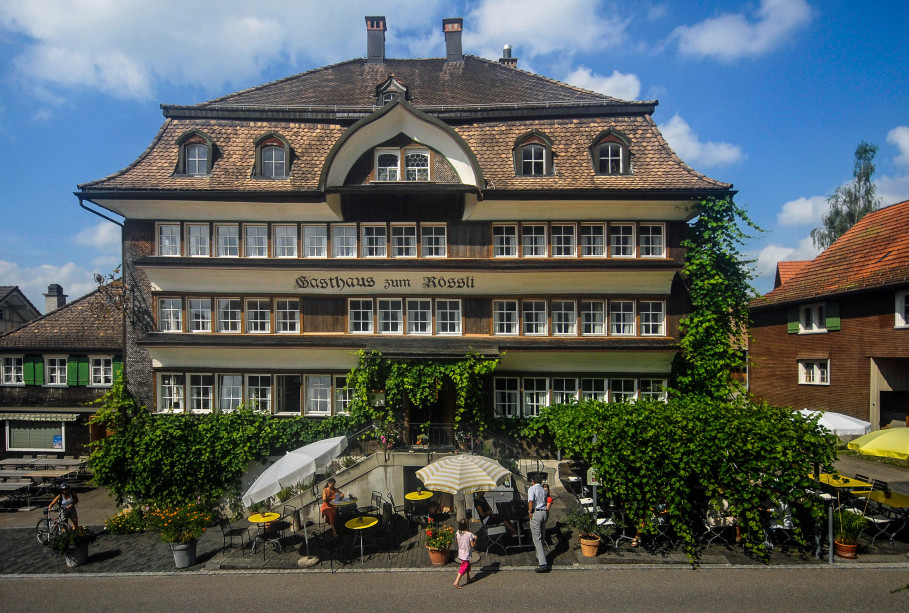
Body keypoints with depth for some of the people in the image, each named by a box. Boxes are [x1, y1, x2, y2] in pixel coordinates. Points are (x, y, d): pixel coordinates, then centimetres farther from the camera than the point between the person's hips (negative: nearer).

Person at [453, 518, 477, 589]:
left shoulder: (458, 533, -9)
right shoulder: (469, 534, -26)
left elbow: (458, 542, 4)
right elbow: (472, 545, -18)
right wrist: (475, 539, -1)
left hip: (461, 553, 7)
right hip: (466, 554, -7)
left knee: (468, 566, 26)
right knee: (463, 568, 4)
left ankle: (468, 579, 39)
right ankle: (456, 582, 2)